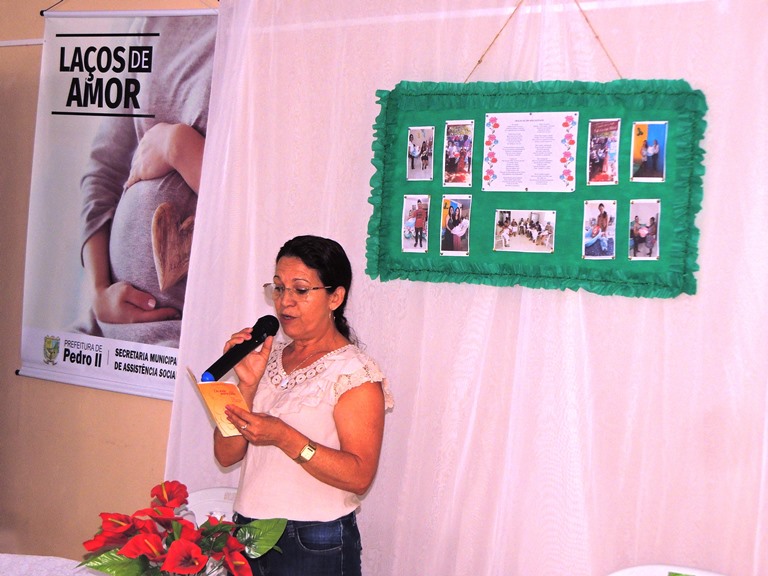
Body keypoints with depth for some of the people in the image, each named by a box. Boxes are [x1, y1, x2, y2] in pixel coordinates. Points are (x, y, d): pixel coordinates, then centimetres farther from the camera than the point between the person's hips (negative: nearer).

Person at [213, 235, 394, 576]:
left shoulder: (354, 372, -11)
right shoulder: (267, 357, 6)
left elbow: (359, 475, -20)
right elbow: (226, 455, 1)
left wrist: (284, 437, -28)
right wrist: (248, 385, -13)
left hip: (314, 547, -6)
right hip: (247, 535, 6)